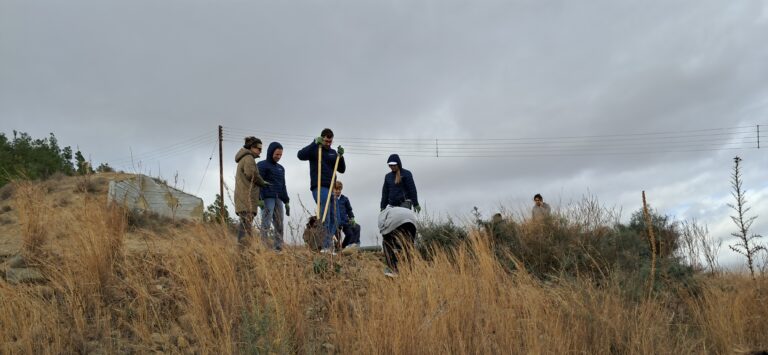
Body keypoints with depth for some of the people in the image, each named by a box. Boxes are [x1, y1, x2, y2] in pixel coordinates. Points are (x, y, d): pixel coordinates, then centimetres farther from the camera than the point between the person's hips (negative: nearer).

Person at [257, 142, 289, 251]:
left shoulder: (281, 168, 22)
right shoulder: (262, 165, 1)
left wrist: (286, 202, 19)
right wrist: (259, 199, -18)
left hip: (278, 199, 7)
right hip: (267, 198, -7)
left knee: (279, 225, 2)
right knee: (266, 224, -10)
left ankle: (278, 247, 4)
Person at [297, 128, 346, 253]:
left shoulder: (333, 152, 18)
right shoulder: (314, 150, 1)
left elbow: (342, 170, 15)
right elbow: (300, 155, -18)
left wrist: (340, 156, -1)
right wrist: (315, 143, -20)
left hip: (331, 188, 6)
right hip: (319, 188, -6)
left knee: (334, 217, 4)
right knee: (324, 216, -15)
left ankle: (330, 247, 12)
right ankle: (325, 246, -15)